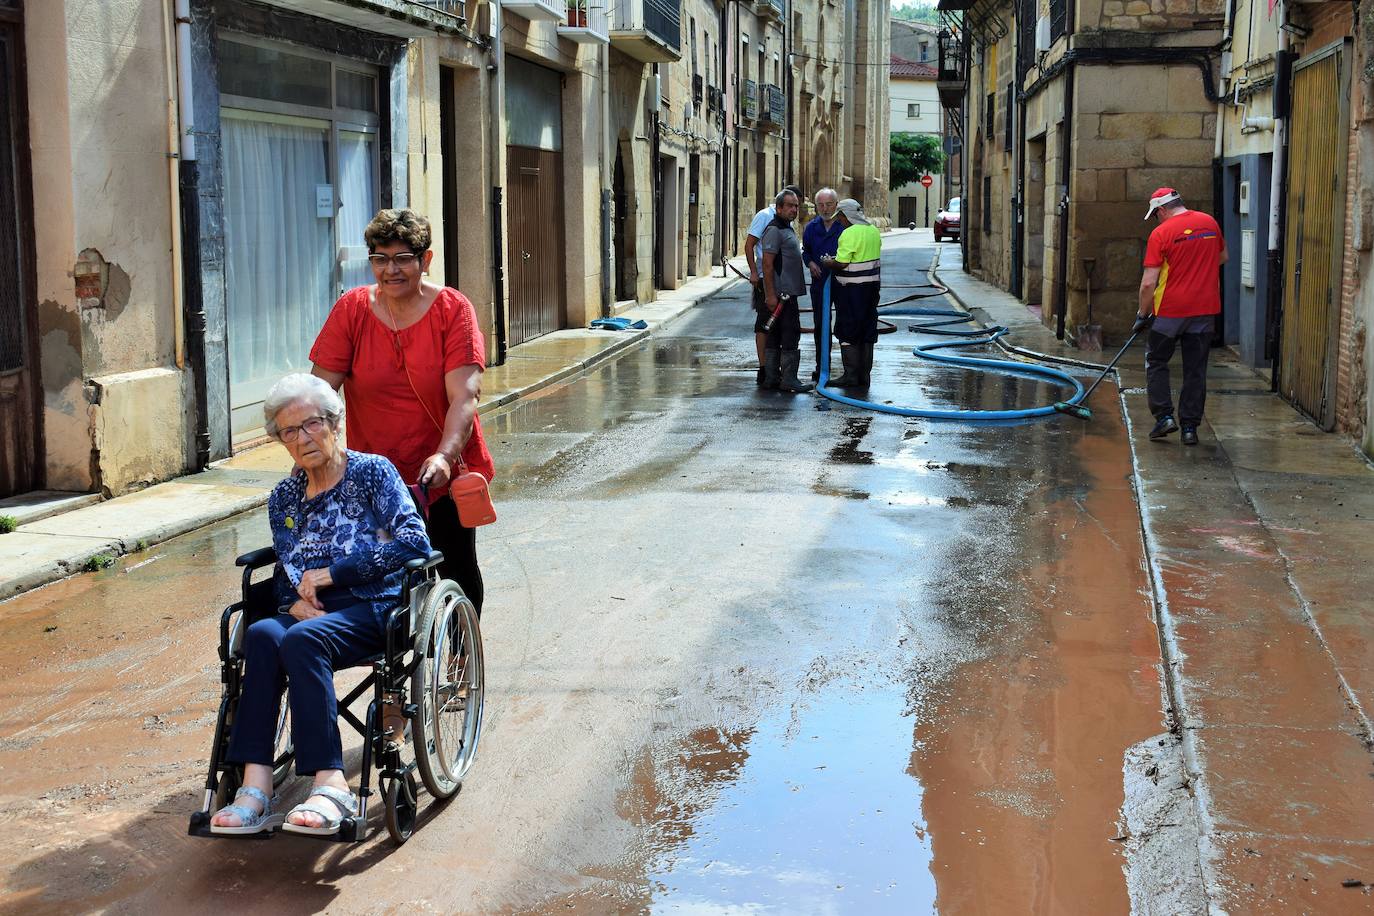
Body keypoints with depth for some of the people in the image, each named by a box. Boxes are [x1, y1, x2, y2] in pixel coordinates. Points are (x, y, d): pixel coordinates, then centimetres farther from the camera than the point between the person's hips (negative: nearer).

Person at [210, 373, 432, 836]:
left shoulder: (373, 472, 4)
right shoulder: (283, 497, 20)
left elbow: (414, 541, -8)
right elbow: (283, 572, 20)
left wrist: (332, 573, -10)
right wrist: (295, 602, -6)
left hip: (372, 608, -4)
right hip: (311, 613, 4)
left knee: (301, 639, -35)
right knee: (262, 634, -30)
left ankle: (330, 783, -39)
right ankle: (255, 786, -37)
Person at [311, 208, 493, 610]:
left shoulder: (452, 309, -8)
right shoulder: (351, 310, -2)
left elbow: (465, 396, -17)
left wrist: (444, 456, -31)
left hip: (444, 476, -1)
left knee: (457, 573, 5)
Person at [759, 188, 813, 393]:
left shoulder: (788, 229, 19)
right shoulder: (774, 230, -13)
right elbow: (767, 263, -19)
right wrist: (771, 295, -22)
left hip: (788, 292, 10)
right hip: (781, 293, -10)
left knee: (775, 336, 11)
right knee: (790, 335, -10)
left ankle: (771, 378, 14)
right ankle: (788, 380, -8)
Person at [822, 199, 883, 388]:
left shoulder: (849, 233, -17)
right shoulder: (874, 231, 9)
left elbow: (841, 264, -21)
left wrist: (826, 263, -1)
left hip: (852, 289, -8)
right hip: (872, 286, 8)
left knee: (848, 333, 0)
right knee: (867, 334, 12)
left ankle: (851, 374, -1)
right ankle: (864, 375, 17)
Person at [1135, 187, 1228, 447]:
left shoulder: (1161, 233, -11)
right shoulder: (1210, 223, 4)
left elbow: (1149, 282, -13)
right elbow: (1222, 257, 22)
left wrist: (1142, 314, -2)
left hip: (1171, 310, -4)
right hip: (1205, 308, 4)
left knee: (1156, 362, 13)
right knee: (1196, 370, 9)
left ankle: (1163, 415, 3)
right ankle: (1190, 426, 8)